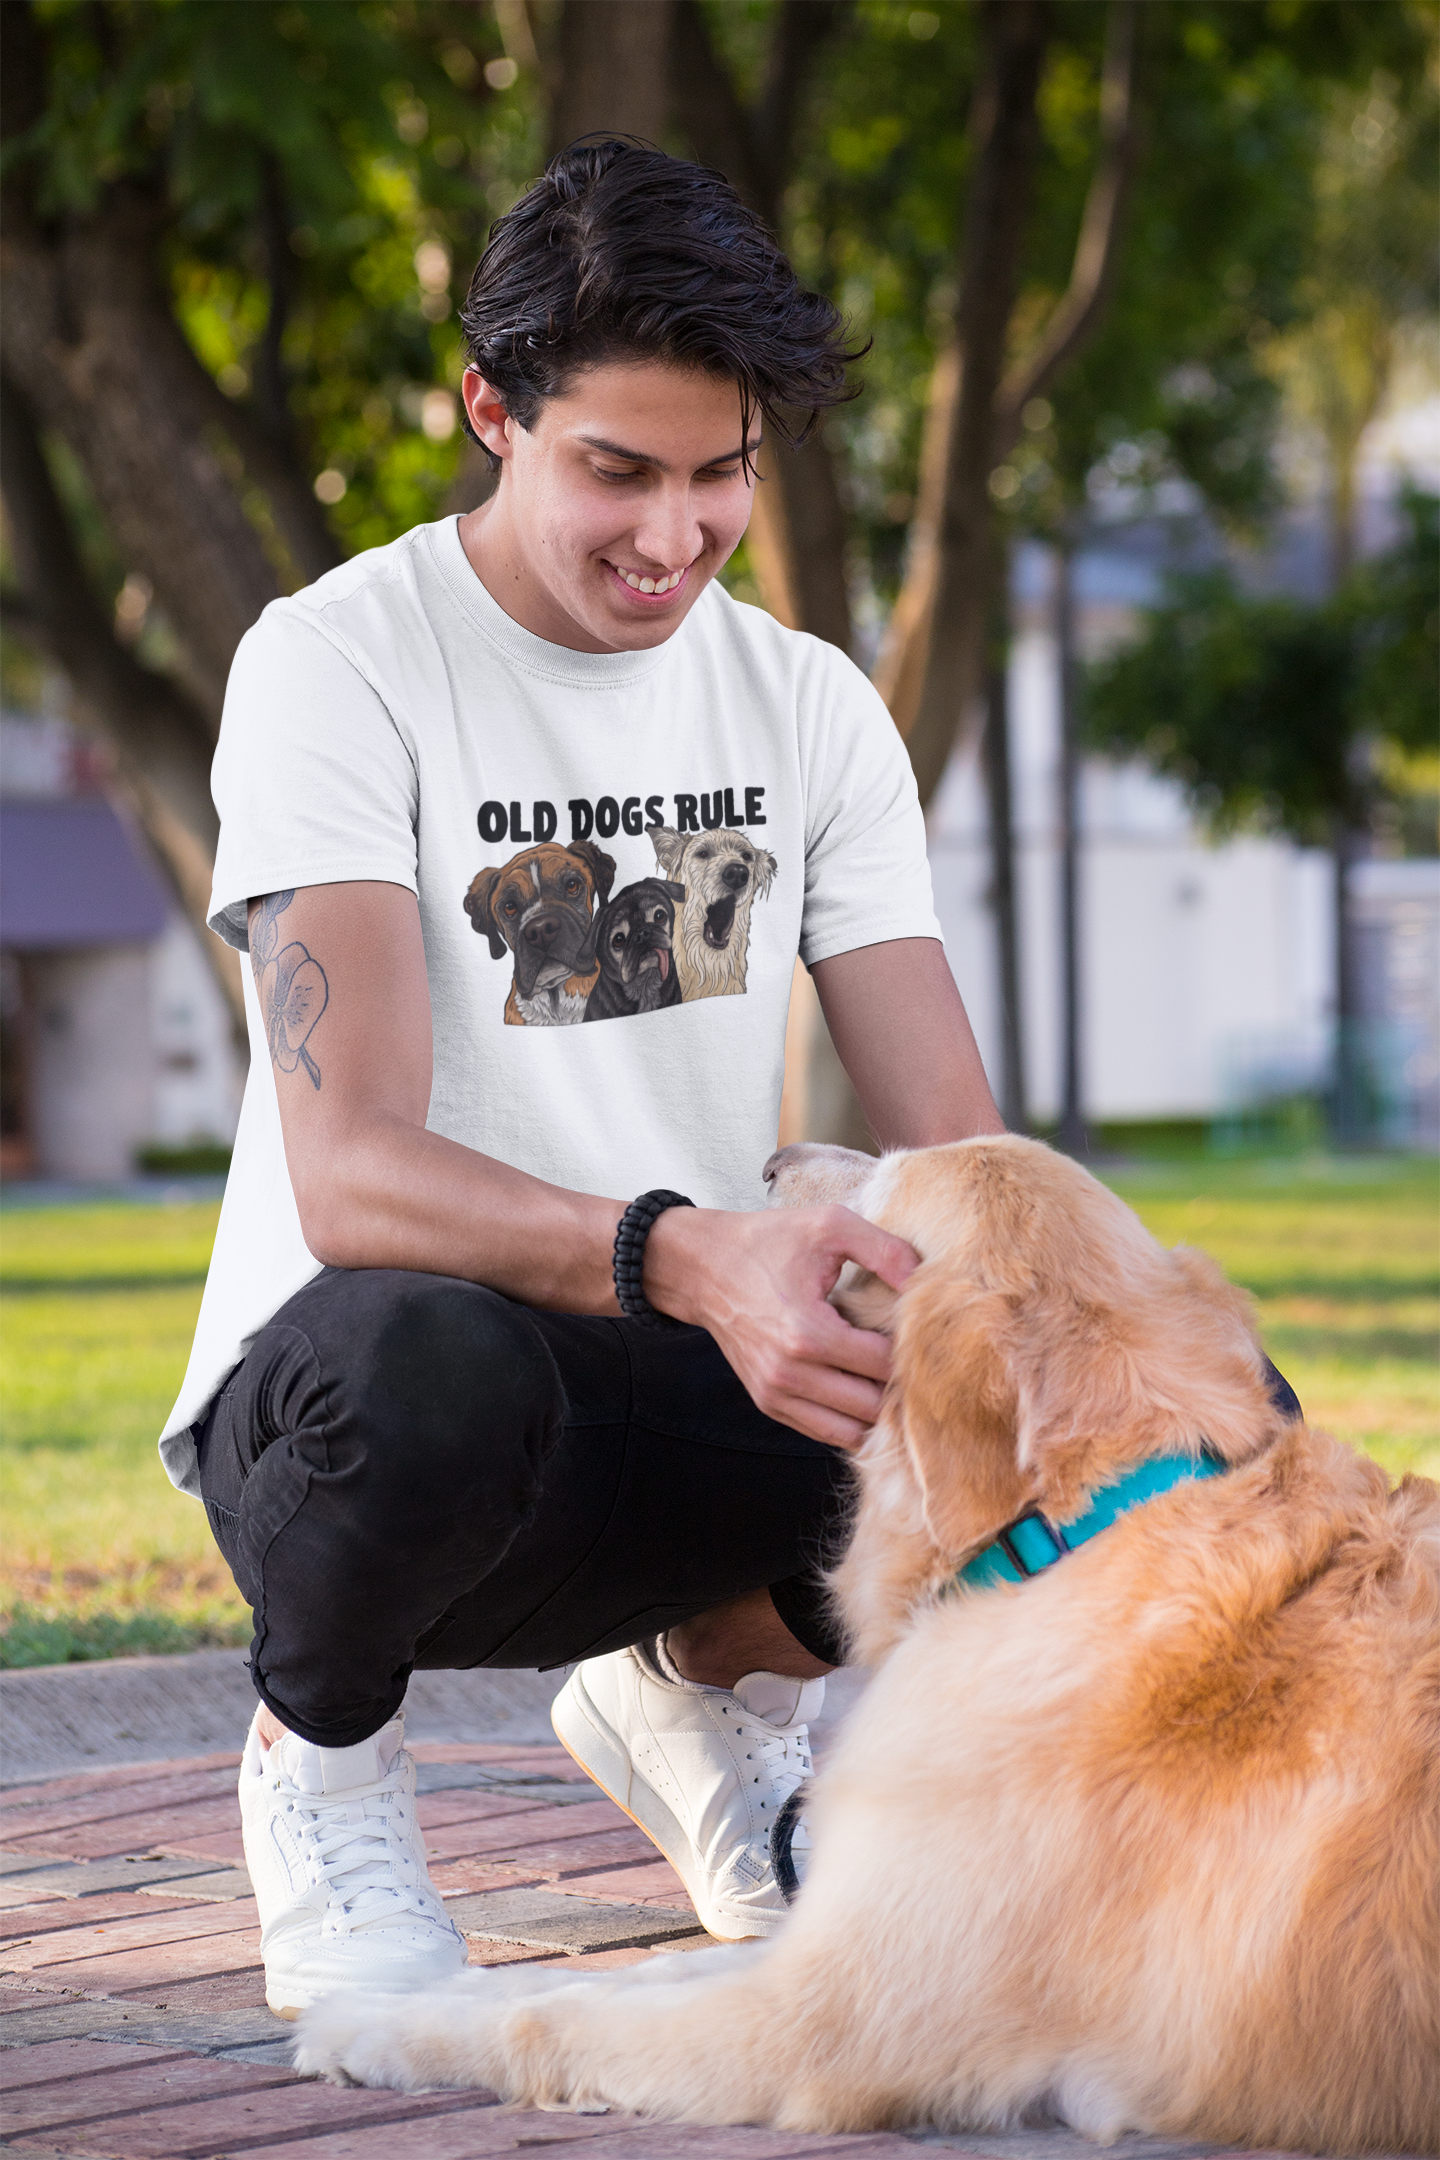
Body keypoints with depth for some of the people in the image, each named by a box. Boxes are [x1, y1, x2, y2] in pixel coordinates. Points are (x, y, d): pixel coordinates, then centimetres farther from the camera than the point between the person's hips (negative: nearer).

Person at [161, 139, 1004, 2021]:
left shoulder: (809, 706, 6)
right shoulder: (338, 666, -11)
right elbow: (350, 1176, -24)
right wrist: (685, 1259, -43)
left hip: (691, 1385, 5)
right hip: (348, 1377, -5)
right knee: (426, 1351, -43)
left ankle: (715, 1675, 10)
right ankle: (319, 1742, -6)